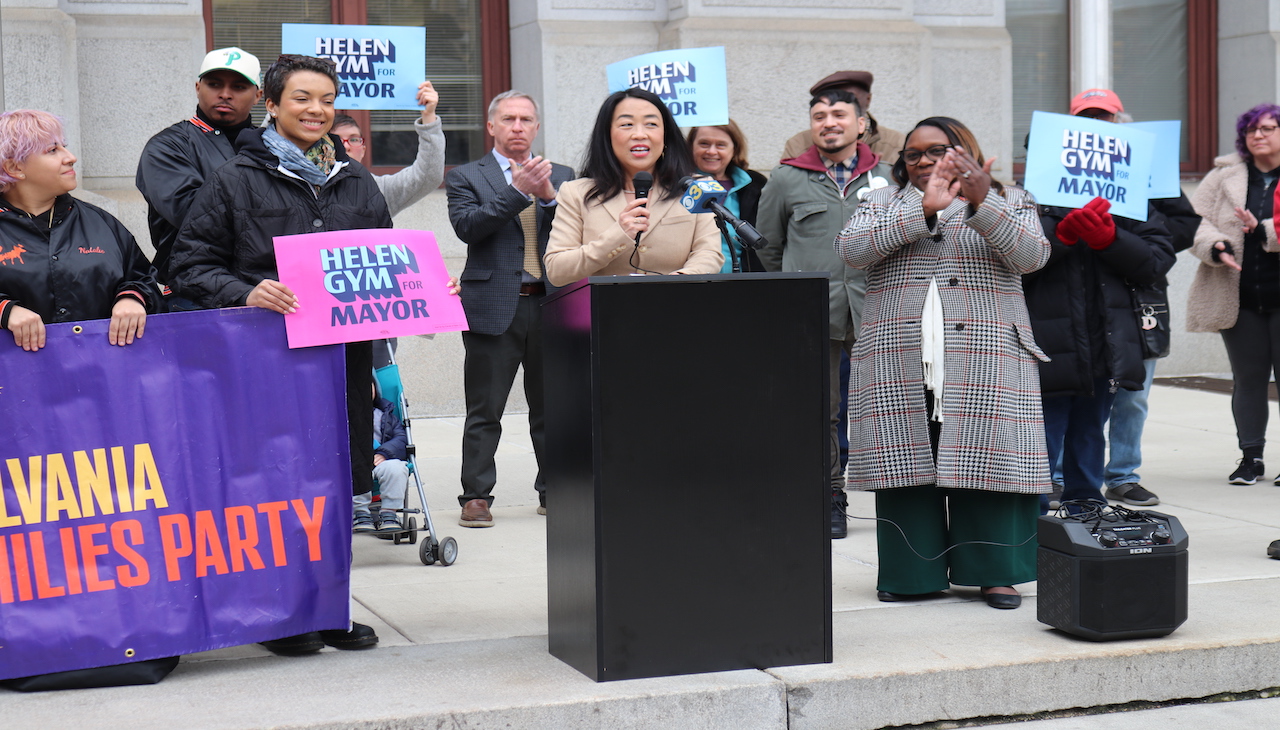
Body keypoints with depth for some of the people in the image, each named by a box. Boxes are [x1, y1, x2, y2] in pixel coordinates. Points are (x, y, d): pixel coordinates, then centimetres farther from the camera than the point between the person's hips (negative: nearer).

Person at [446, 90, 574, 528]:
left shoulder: (561, 177, 15)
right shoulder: (466, 177, 6)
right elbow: (467, 226, -11)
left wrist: (548, 195, -12)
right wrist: (518, 191, -18)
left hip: (550, 306, 3)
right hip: (494, 307, -3)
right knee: (484, 412, -1)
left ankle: (554, 491, 18)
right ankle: (476, 496, 5)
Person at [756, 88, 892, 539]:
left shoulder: (887, 177, 9)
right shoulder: (786, 180, 7)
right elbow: (768, 247, 16)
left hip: (874, 312, 0)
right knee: (818, 411, 3)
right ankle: (830, 498, 14)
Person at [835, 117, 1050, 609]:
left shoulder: (1009, 201, 13)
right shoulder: (882, 203, 16)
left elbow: (1031, 257, -5)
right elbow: (852, 250, -4)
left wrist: (981, 203, -17)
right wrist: (924, 209, -12)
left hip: (985, 363, -1)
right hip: (898, 365, 1)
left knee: (984, 460, -5)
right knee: (907, 462, 0)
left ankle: (996, 572, 4)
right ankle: (914, 573, 10)